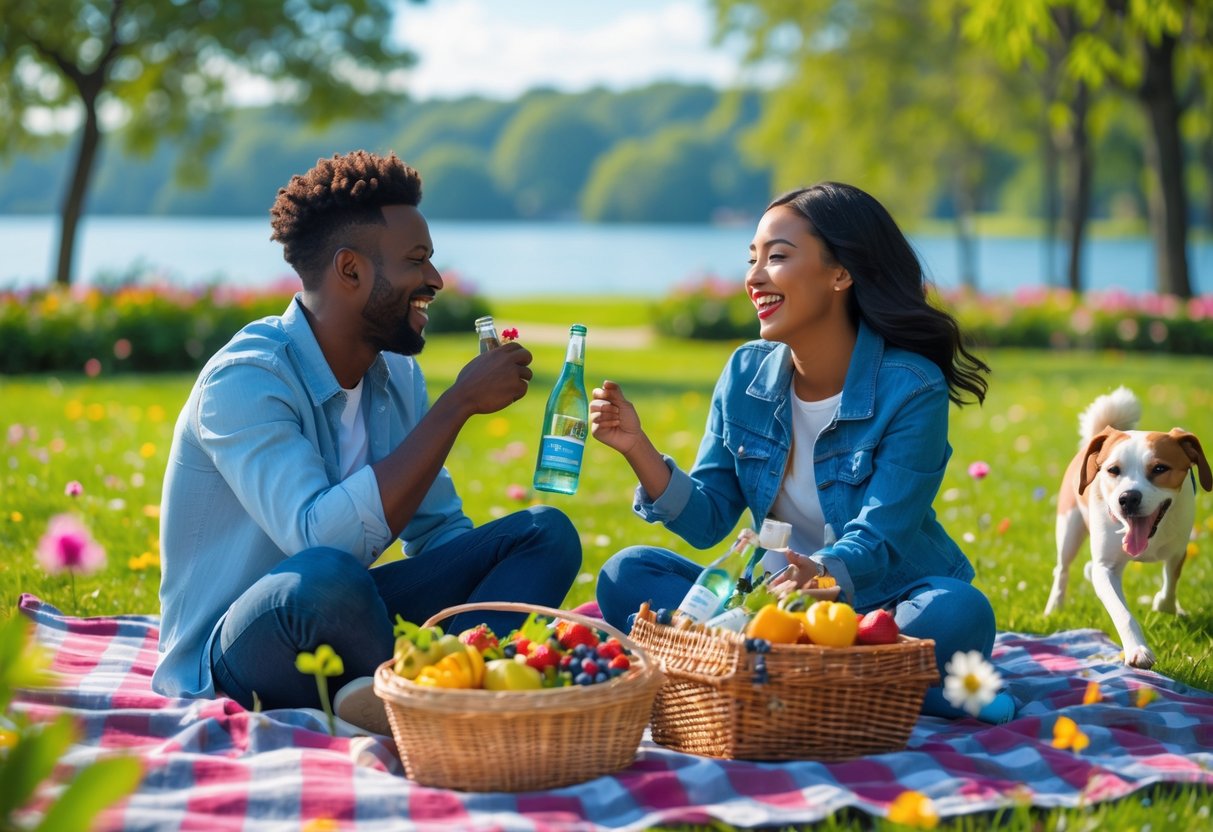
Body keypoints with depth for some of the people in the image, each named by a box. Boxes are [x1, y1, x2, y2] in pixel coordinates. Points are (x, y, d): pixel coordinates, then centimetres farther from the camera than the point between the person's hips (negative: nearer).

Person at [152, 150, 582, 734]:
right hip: (230, 664, -8)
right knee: (325, 577, -41)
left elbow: (440, 530, 13)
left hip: (340, 630, 8)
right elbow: (323, 539, -33)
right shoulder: (244, 380, -19)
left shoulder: (398, 377, 7)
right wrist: (460, 403, -26)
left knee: (545, 533, -6)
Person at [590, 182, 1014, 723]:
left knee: (957, 614, -35)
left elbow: (877, 539, -20)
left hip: (884, 607, -4)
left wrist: (822, 577, -43)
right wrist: (638, 449, -15)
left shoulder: (911, 389, -14)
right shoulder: (746, 374, 2)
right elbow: (707, 521, 2)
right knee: (627, 575, -15)